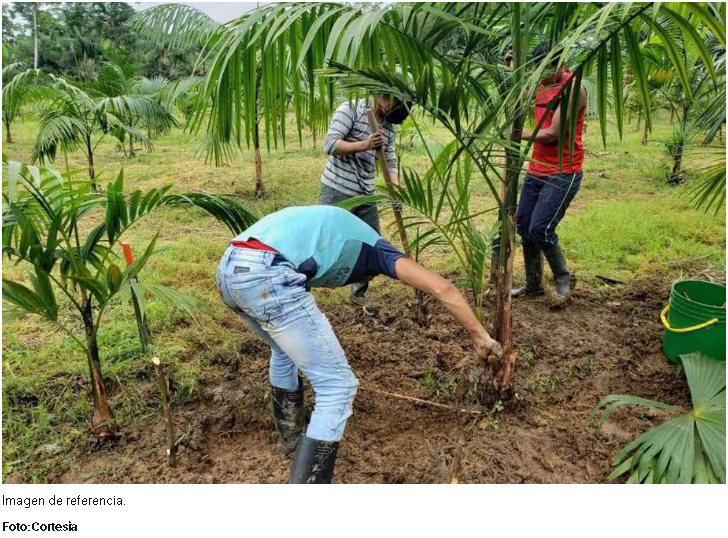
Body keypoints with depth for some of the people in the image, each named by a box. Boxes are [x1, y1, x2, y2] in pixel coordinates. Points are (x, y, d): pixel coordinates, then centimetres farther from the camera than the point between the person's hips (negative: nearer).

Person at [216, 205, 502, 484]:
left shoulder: (323, 229, 38)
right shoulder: (371, 246, 18)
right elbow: (441, 287, 7)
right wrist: (480, 336, 16)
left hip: (230, 269, 9)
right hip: (265, 275, -9)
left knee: (284, 350, 35)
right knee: (337, 386, 2)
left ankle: (290, 436, 51)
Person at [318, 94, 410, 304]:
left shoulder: (389, 126, 10)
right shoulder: (351, 109, -9)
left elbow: (390, 161, 9)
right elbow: (330, 144, -17)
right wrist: (364, 145, -28)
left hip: (365, 195, 7)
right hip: (337, 191, -6)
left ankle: (359, 294, 27)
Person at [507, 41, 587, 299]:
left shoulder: (573, 89, -15)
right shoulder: (543, 84, 9)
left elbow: (552, 134, -19)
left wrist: (520, 135, -6)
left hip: (563, 173, -8)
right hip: (536, 169, 8)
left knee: (540, 229, -14)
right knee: (524, 226, 9)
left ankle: (563, 279, 10)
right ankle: (533, 285, 23)